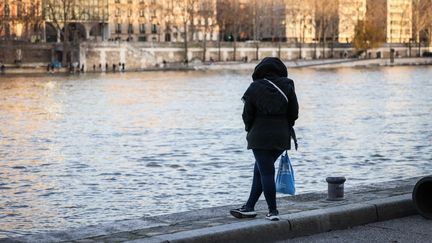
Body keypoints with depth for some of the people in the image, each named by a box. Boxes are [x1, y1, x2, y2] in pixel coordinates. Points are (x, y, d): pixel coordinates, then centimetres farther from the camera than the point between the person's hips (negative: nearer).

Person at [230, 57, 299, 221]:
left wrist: (250, 129, 14)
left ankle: (273, 211, -2)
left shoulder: (255, 88, -7)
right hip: (282, 137, 4)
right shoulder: (287, 86, 0)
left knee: (266, 172, 0)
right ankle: (249, 208, 19)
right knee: (260, 170, 15)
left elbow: (247, 114, -4)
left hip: (260, 136, -4)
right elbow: (294, 113, 2)